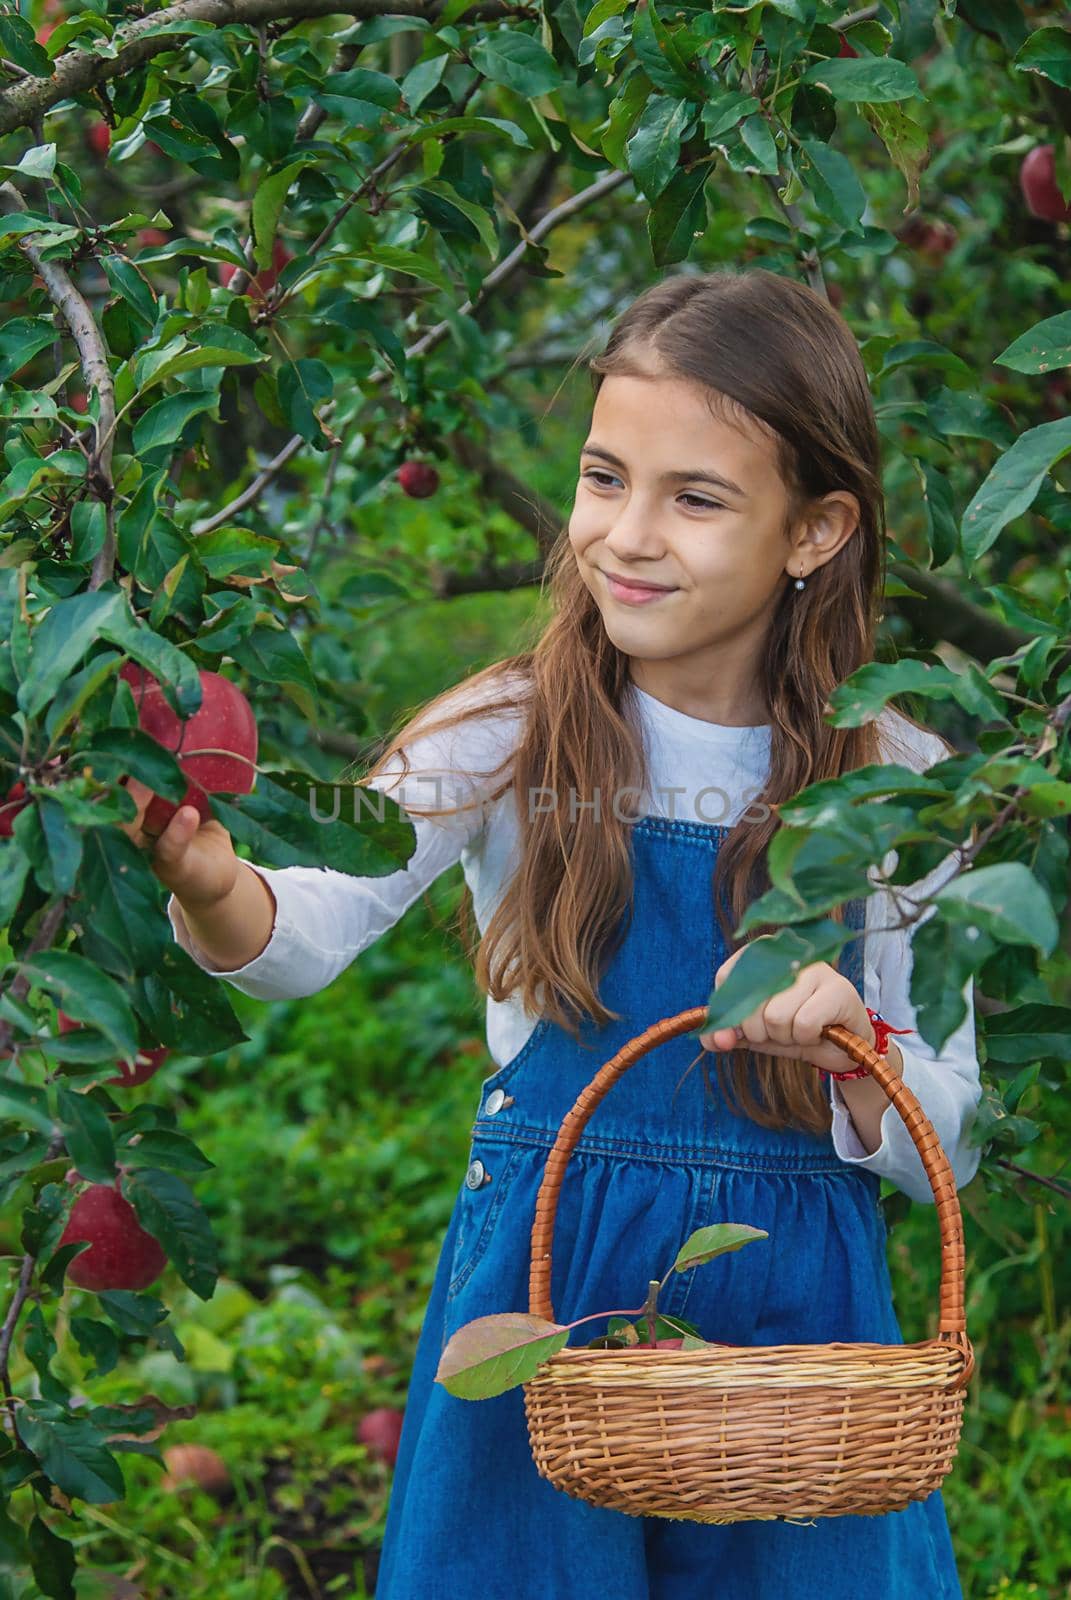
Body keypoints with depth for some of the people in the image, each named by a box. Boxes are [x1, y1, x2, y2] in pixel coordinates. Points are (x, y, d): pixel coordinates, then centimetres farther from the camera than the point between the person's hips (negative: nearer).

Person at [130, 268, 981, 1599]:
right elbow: (311, 933, -21)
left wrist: (848, 1045, -20)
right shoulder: (511, 736, -5)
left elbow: (944, 1156, -1)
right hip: (543, 1276, 0)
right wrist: (213, 887, -42)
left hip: (794, 1299, 1)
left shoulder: (897, 786, -2)